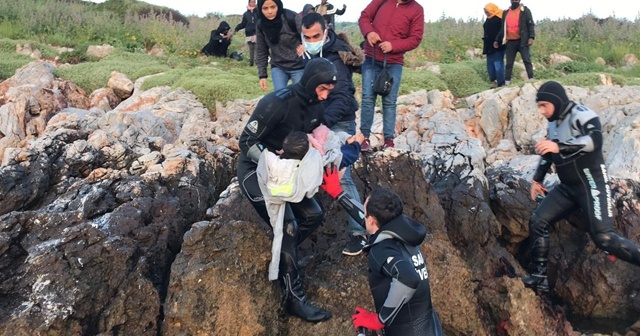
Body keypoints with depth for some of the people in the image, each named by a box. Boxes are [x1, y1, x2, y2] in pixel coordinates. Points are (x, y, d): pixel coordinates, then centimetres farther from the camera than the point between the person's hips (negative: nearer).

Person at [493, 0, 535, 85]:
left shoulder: (525, 10, 2)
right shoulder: (505, 12, 14)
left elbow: (531, 24, -4)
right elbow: (502, 28, 20)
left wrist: (531, 37, -16)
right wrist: (497, 40, 15)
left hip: (522, 41, -4)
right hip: (510, 42, 4)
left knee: (527, 61, -4)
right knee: (509, 63, 5)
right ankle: (507, 83, 8)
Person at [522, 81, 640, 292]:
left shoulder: (582, 115, -14)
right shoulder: (553, 124, 12)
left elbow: (595, 140, -34)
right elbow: (548, 155, 25)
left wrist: (560, 146, -43)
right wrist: (537, 179, 26)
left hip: (591, 184, -8)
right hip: (568, 187, 8)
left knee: (603, 238, -18)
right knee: (537, 222, 0)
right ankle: (539, 278, 5)